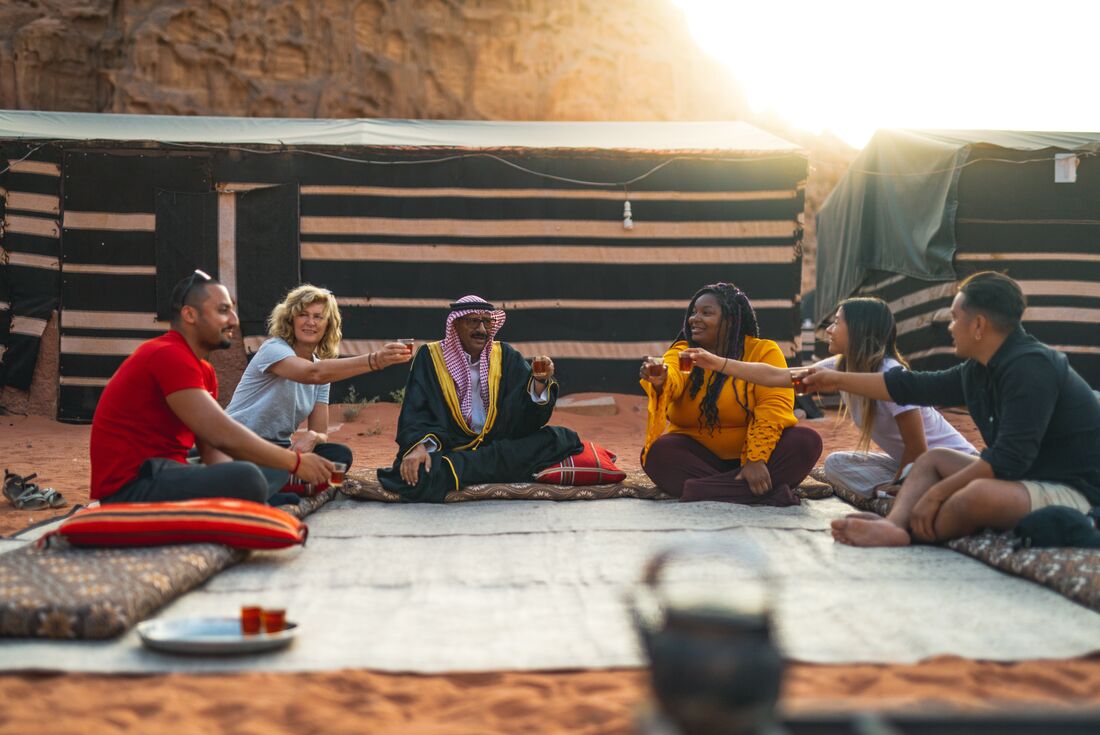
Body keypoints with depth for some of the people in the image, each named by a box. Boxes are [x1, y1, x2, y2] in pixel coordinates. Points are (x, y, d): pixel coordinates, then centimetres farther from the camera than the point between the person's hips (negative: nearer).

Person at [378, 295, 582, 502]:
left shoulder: (505, 356, 9)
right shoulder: (430, 357, 3)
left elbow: (530, 417, 3)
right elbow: (414, 412, -5)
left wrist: (540, 382, -17)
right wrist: (419, 446, -24)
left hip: (500, 445, 2)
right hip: (450, 449, -2)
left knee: (561, 438, -20)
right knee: (415, 474, -35)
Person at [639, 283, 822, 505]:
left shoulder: (764, 352, -5)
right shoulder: (682, 353, 0)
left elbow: (773, 406, -16)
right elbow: (672, 382, -22)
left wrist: (757, 459, -29)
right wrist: (659, 382, -47)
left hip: (751, 450, -1)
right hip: (698, 456, 1)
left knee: (807, 441, -25)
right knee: (660, 452, -29)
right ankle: (766, 493, -34)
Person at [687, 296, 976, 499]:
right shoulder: (840, 367, -5)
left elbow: (917, 448, -22)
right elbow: (777, 376, -2)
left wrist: (895, 486, -7)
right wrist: (717, 363, -4)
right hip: (910, 461, 8)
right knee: (835, 464, 1)